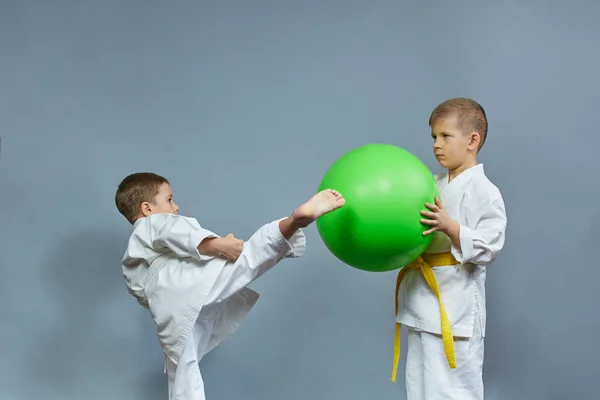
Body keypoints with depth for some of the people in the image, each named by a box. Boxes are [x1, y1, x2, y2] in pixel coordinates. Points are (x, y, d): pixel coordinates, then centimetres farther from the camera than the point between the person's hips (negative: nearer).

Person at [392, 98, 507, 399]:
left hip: (455, 308, -8)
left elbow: (488, 248, -17)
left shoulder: (484, 192, -11)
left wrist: (449, 227, -27)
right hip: (423, 305, 8)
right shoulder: (434, 186, 11)